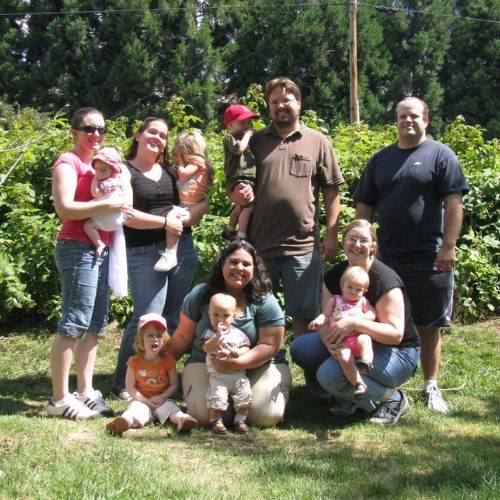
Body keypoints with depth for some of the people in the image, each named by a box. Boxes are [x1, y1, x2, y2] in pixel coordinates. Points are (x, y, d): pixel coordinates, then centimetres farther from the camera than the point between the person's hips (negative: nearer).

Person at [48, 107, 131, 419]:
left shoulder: (97, 164, 21)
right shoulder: (68, 162, -4)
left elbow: (114, 200, 30)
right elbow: (64, 208, -16)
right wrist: (106, 205, -19)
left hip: (100, 251, 9)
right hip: (78, 249, -9)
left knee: (95, 325, 10)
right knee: (74, 324, -10)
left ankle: (86, 393, 16)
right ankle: (60, 399, -5)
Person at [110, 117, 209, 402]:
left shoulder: (171, 172, 17)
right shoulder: (125, 171, 2)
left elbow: (202, 202, 13)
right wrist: (164, 222, -12)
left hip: (182, 248, 6)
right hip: (145, 254, -5)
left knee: (174, 319, 5)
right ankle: (122, 385, 6)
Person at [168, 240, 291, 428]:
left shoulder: (265, 302, -6)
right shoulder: (200, 295, -1)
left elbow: (269, 346, -12)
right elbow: (182, 337, 6)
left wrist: (237, 363, -28)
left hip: (258, 367, 0)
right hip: (206, 365, 1)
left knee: (266, 416, -23)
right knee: (204, 415, -24)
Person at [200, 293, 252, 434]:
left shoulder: (238, 333, 8)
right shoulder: (209, 333, -2)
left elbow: (246, 347, 7)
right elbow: (206, 348, -19)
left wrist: (239, 352, -15)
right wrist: (217, 336, -31)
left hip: (239, 374, 3)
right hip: (218, 375, -3)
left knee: (244, 396, -1)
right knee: (217, 397, -13)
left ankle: (240, 420, 14)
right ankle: (215, 421, 6)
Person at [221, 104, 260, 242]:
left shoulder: (246, 137, 21)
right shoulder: (230, 138, -8)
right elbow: (239, 149, -28)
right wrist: (247, 135, -15)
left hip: (248, 179, 10)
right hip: (238, 179, -10)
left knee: (241, 206, 25)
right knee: (249, 206, -20)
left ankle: (229, 231, 42)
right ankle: (241, 237, -19)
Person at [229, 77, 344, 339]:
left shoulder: (318, 142, 7)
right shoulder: (255, 141, 11)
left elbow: (332, 192, 5)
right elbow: (235, 190, 16)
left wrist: (331, 235, -3)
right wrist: (237, 195, -7)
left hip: (303, 248, -2)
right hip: (259, 245, 2)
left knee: (304, 315, 4)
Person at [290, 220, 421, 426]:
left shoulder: (384, 279, -20)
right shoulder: (334, 274, 0)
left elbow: (396, 334, -25)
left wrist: (355, 322, -38)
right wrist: (329, 338, -27)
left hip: (397, 353, -7)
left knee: (329, 373, -29)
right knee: (300, 348, -11)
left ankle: (393, 398, -7)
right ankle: (351, 397, 5)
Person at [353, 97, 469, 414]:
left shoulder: (440, 155, 1)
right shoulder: (380, 159, 13)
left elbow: (454, 203, -6)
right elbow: (365, 207, 14)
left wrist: (448, 246, -14)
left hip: (430, 260, -3)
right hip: (388, 259, 4)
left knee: (429, 326, 5)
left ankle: (431, 387, 18)